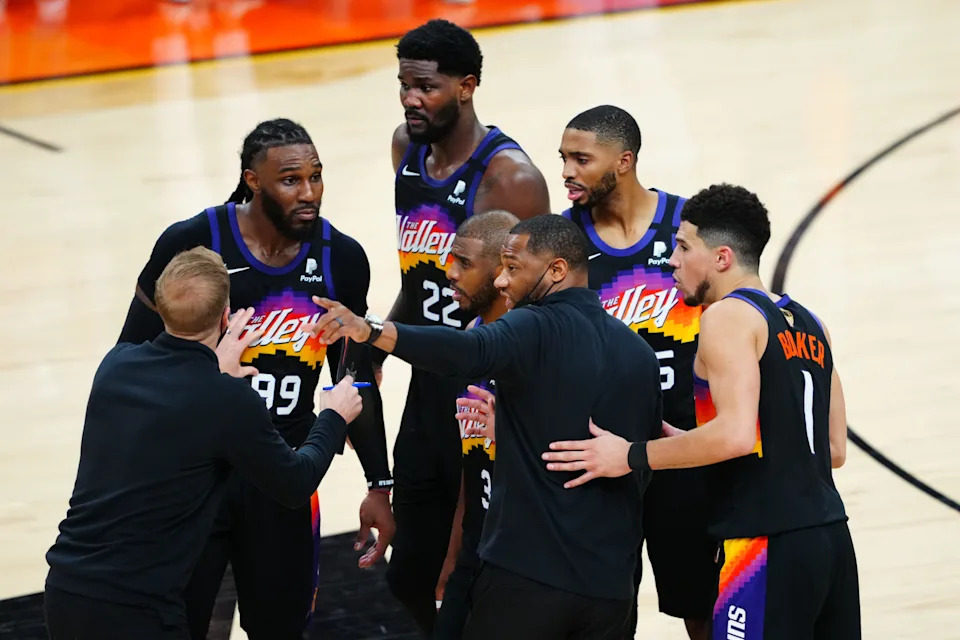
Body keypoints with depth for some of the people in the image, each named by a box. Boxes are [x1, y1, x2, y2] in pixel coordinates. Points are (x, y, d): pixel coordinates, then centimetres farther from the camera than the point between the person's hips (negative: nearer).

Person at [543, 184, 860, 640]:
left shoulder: (728, 316, -9)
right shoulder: (807, 323, 17)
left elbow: (737, 434, -22)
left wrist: (631, 457, -14)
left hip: (768, 547, -9)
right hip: (831, 537, 9)